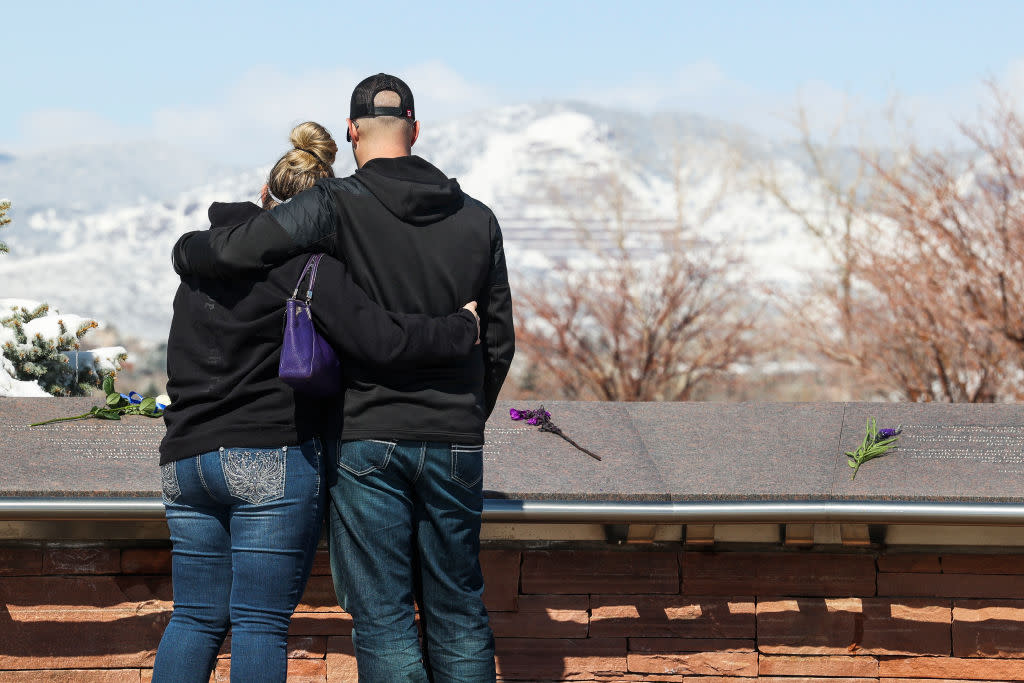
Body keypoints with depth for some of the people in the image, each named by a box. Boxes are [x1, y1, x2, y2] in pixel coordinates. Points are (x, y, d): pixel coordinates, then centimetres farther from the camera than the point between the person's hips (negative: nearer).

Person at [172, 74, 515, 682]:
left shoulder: (337, 206, -8)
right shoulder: (477, 219, 7)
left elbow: (233, 251, -17)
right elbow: (498, 342, 12)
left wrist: (187, 249, 6)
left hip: (369, 440, -4)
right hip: (456, 448, 4)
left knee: (384, 621, 0)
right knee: (458, 614, 12)